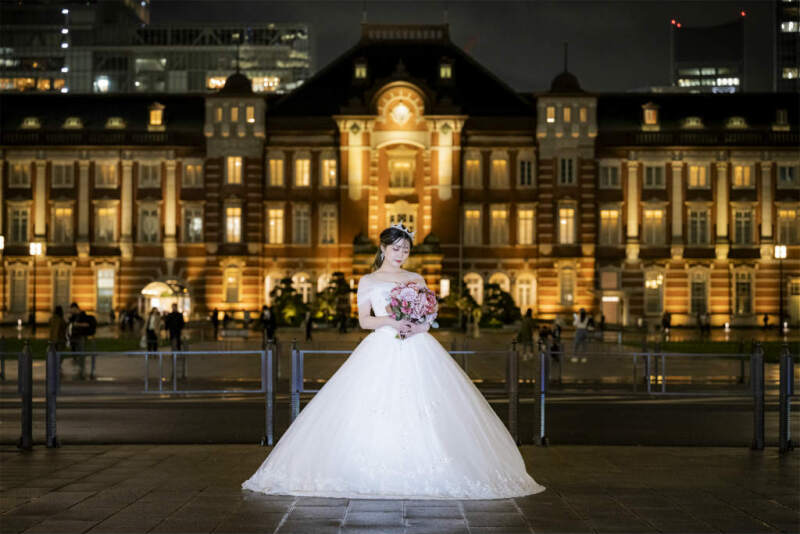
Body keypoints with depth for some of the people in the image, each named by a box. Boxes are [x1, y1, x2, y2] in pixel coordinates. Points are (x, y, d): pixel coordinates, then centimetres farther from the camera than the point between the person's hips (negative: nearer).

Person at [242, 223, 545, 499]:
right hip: (381, 351, -2)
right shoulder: (368, 281, 11)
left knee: (421, 414, -9)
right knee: (374, 414, -12)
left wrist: (418, 328, -10)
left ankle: (423, 474, -6)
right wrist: (391, 321, -13)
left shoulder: (416, 280, 16)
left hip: (417, 350, 2)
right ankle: (377, 474, -10)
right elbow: (364, 320, 4)